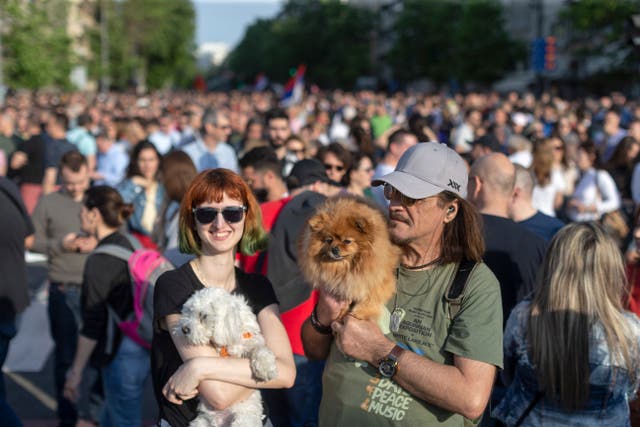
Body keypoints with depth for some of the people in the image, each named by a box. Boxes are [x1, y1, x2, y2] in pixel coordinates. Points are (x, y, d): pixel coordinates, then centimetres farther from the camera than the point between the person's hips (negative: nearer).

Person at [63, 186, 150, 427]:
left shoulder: (100, 261, -18)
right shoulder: (126, 246, 8)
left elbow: (92, 324, -19)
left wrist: (76, 371, -12)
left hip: (122, 356, -9)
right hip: (140, 348, 9)